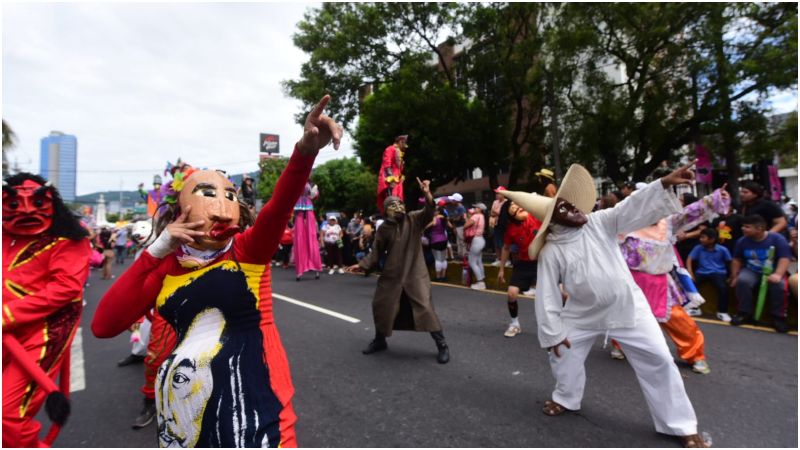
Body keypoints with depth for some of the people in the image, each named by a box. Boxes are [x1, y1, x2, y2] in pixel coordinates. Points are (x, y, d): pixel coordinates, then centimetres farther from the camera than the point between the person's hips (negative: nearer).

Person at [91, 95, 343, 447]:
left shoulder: (249, 249, -6)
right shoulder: (167, 266, 3)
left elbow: (282, 203, -26)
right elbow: (104, 326, -5)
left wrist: (306, 149, -43)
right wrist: (155, 251, -9)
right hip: (182, 411, 4)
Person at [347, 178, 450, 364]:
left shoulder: (414, 219, -4)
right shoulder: (384, 229, 1)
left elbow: (429, 214, -23)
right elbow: (376, 252, 7)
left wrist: (427, 195, -40)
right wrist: (362, 265, -3)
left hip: (414, 274, -3)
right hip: (391, 275, 4)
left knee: (425, 308, -11)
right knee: (380, 306, 12)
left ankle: (442, 345, 6)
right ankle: (379, 340, 37)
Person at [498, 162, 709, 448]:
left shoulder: (599, 223, -10)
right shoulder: (551, 252, -15)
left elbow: (634, 207, -19)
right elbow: (547, 294, -12)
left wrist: (665, 183, -34)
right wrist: (552, 332, -9)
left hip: (628, 307, 0)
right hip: (584, 314, 0)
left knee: (658, 359, 2)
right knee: (562, 352, 10)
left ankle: (681, 425, 22)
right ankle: (566, 398, 41)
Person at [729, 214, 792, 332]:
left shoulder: (777, 239, -10)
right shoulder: (743, 241, -2)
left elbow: (784, 259, -19)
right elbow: (737, 260, 9)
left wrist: (778, 274, -35)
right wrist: (734, 276, 1)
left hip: (771, 272, -2)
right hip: (751, 271, 2)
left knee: (777, 284, -34)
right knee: (742, 281, -31)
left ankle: (778, 317, -16)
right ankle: (745, 313, -17)